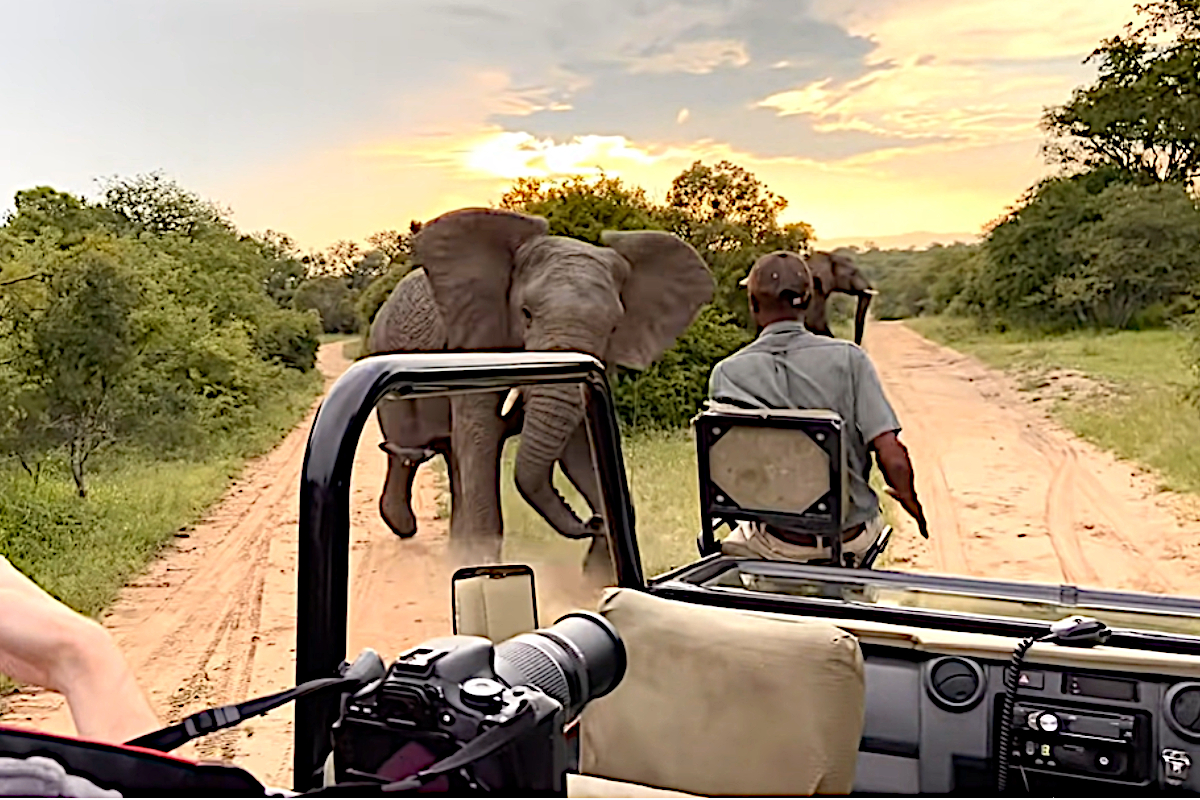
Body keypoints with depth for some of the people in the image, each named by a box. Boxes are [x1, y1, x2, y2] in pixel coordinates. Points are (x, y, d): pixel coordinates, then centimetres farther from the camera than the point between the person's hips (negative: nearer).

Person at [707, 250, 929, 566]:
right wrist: (911, 503, 5)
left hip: (778, 543, -1)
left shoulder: (726, 374, -10)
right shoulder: (849, 358, -12)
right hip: (852, 537, 1)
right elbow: (891, 456, -15)